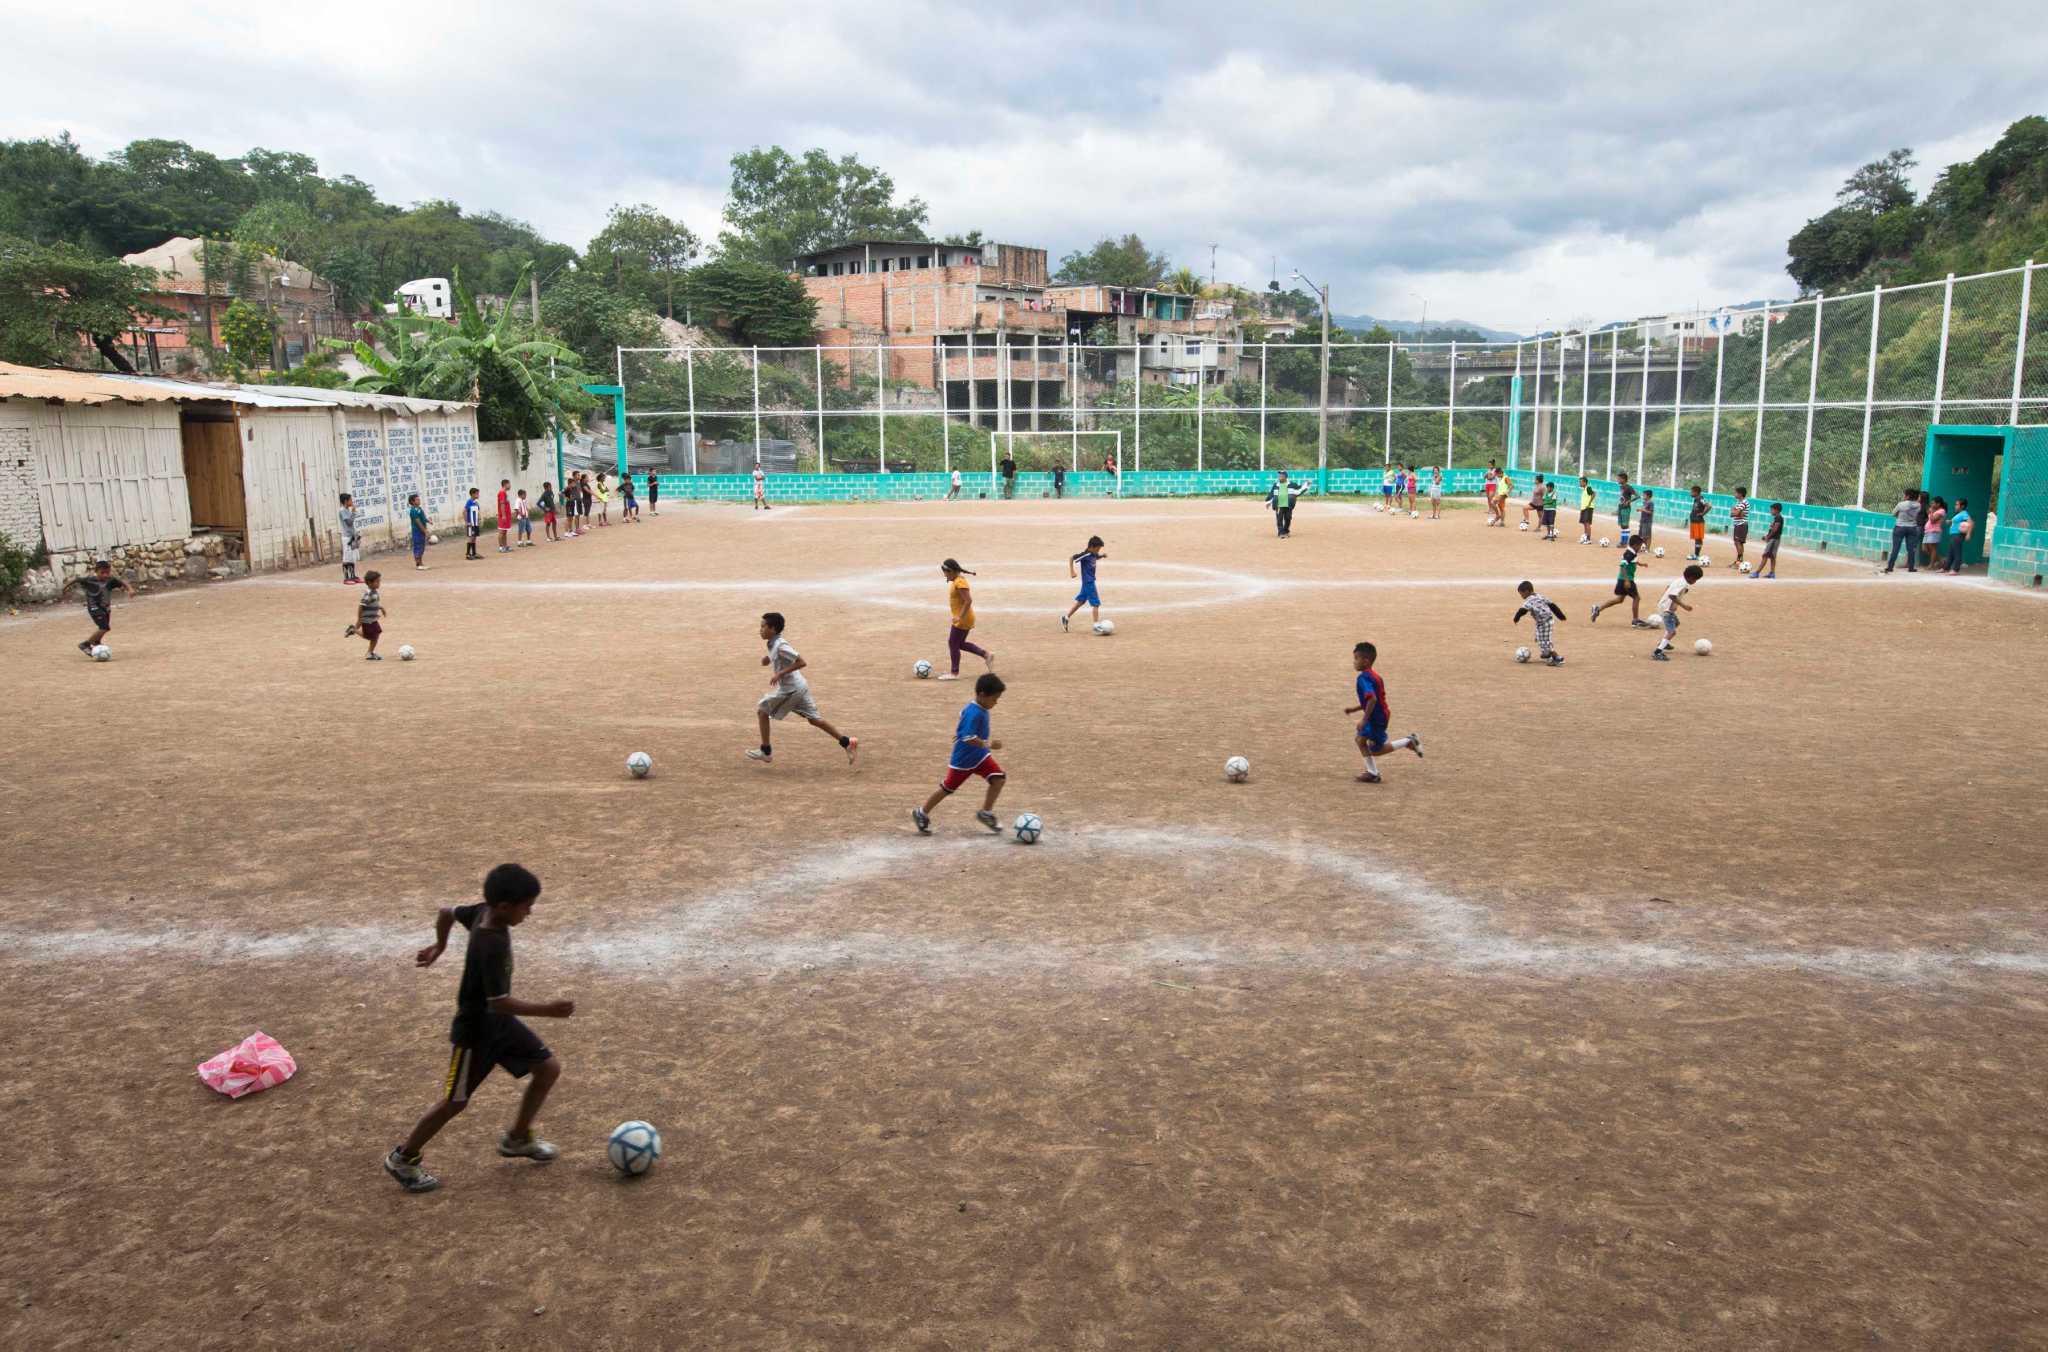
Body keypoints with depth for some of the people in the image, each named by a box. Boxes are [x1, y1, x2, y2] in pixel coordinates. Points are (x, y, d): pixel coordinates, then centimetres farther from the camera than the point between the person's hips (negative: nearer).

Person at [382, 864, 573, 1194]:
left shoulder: (483, 912, -9)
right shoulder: (491, 947, -35)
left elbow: (446, 912, 10)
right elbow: (500, 1002, -34)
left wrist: (439, 946, 27)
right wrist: (547, 1009, -32)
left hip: (500, 1022, 9)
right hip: (476, 1030, -9)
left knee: (550, 1068, 8)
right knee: (455, 1102, 6)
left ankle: (518, 1139, 25)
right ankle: (403, 1159, 27)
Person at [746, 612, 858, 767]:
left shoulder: (780, 645, -19)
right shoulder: (773, 644, 9)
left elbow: (802, 662, -24)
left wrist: (780, 674, -23)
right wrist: (769, 660, 10)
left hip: (790, 688, -9)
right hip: (799, 686, 9)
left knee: (762, 710, 3)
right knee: (813, 719, 12)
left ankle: (765, 751, 10)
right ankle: (847, 742, 10)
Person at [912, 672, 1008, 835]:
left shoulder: (980, 708, 0)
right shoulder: (974, 713, -29)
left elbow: (963, 714, 19)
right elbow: (968, 737, -37)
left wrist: (960, 731, 29)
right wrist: (986, 744, -41)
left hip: (980, 755, 8)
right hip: (963, 760, -8)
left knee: (999, 779, -7)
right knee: (947, 788, 7)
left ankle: (986, 813, 6)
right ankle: (922, 814, 26)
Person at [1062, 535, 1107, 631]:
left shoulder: (1094, 554, 6)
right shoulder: (1085, 555, -19)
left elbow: (1097, 557, 29)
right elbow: (1072, 558, -24)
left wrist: (1103, 555, 6)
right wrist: (1072, 572, -28)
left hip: (1090, 582, 9)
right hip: (1088, 582, -9)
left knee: (1080, 601, 16)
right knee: (1095, 603, -6)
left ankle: (1065, 618, 23)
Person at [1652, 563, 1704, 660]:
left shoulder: (1680, 580, 8)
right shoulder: (1683, 584, -22)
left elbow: (1668, 588, 21)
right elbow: (1672, 595, -33)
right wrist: (1683, 605, -29)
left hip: (1664, 606, 11)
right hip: (1667, 609, -11)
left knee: (1675, 623, 34)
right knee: (1671, 631, -18)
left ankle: (1663, 643, 48)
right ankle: (1658, 652, -29)